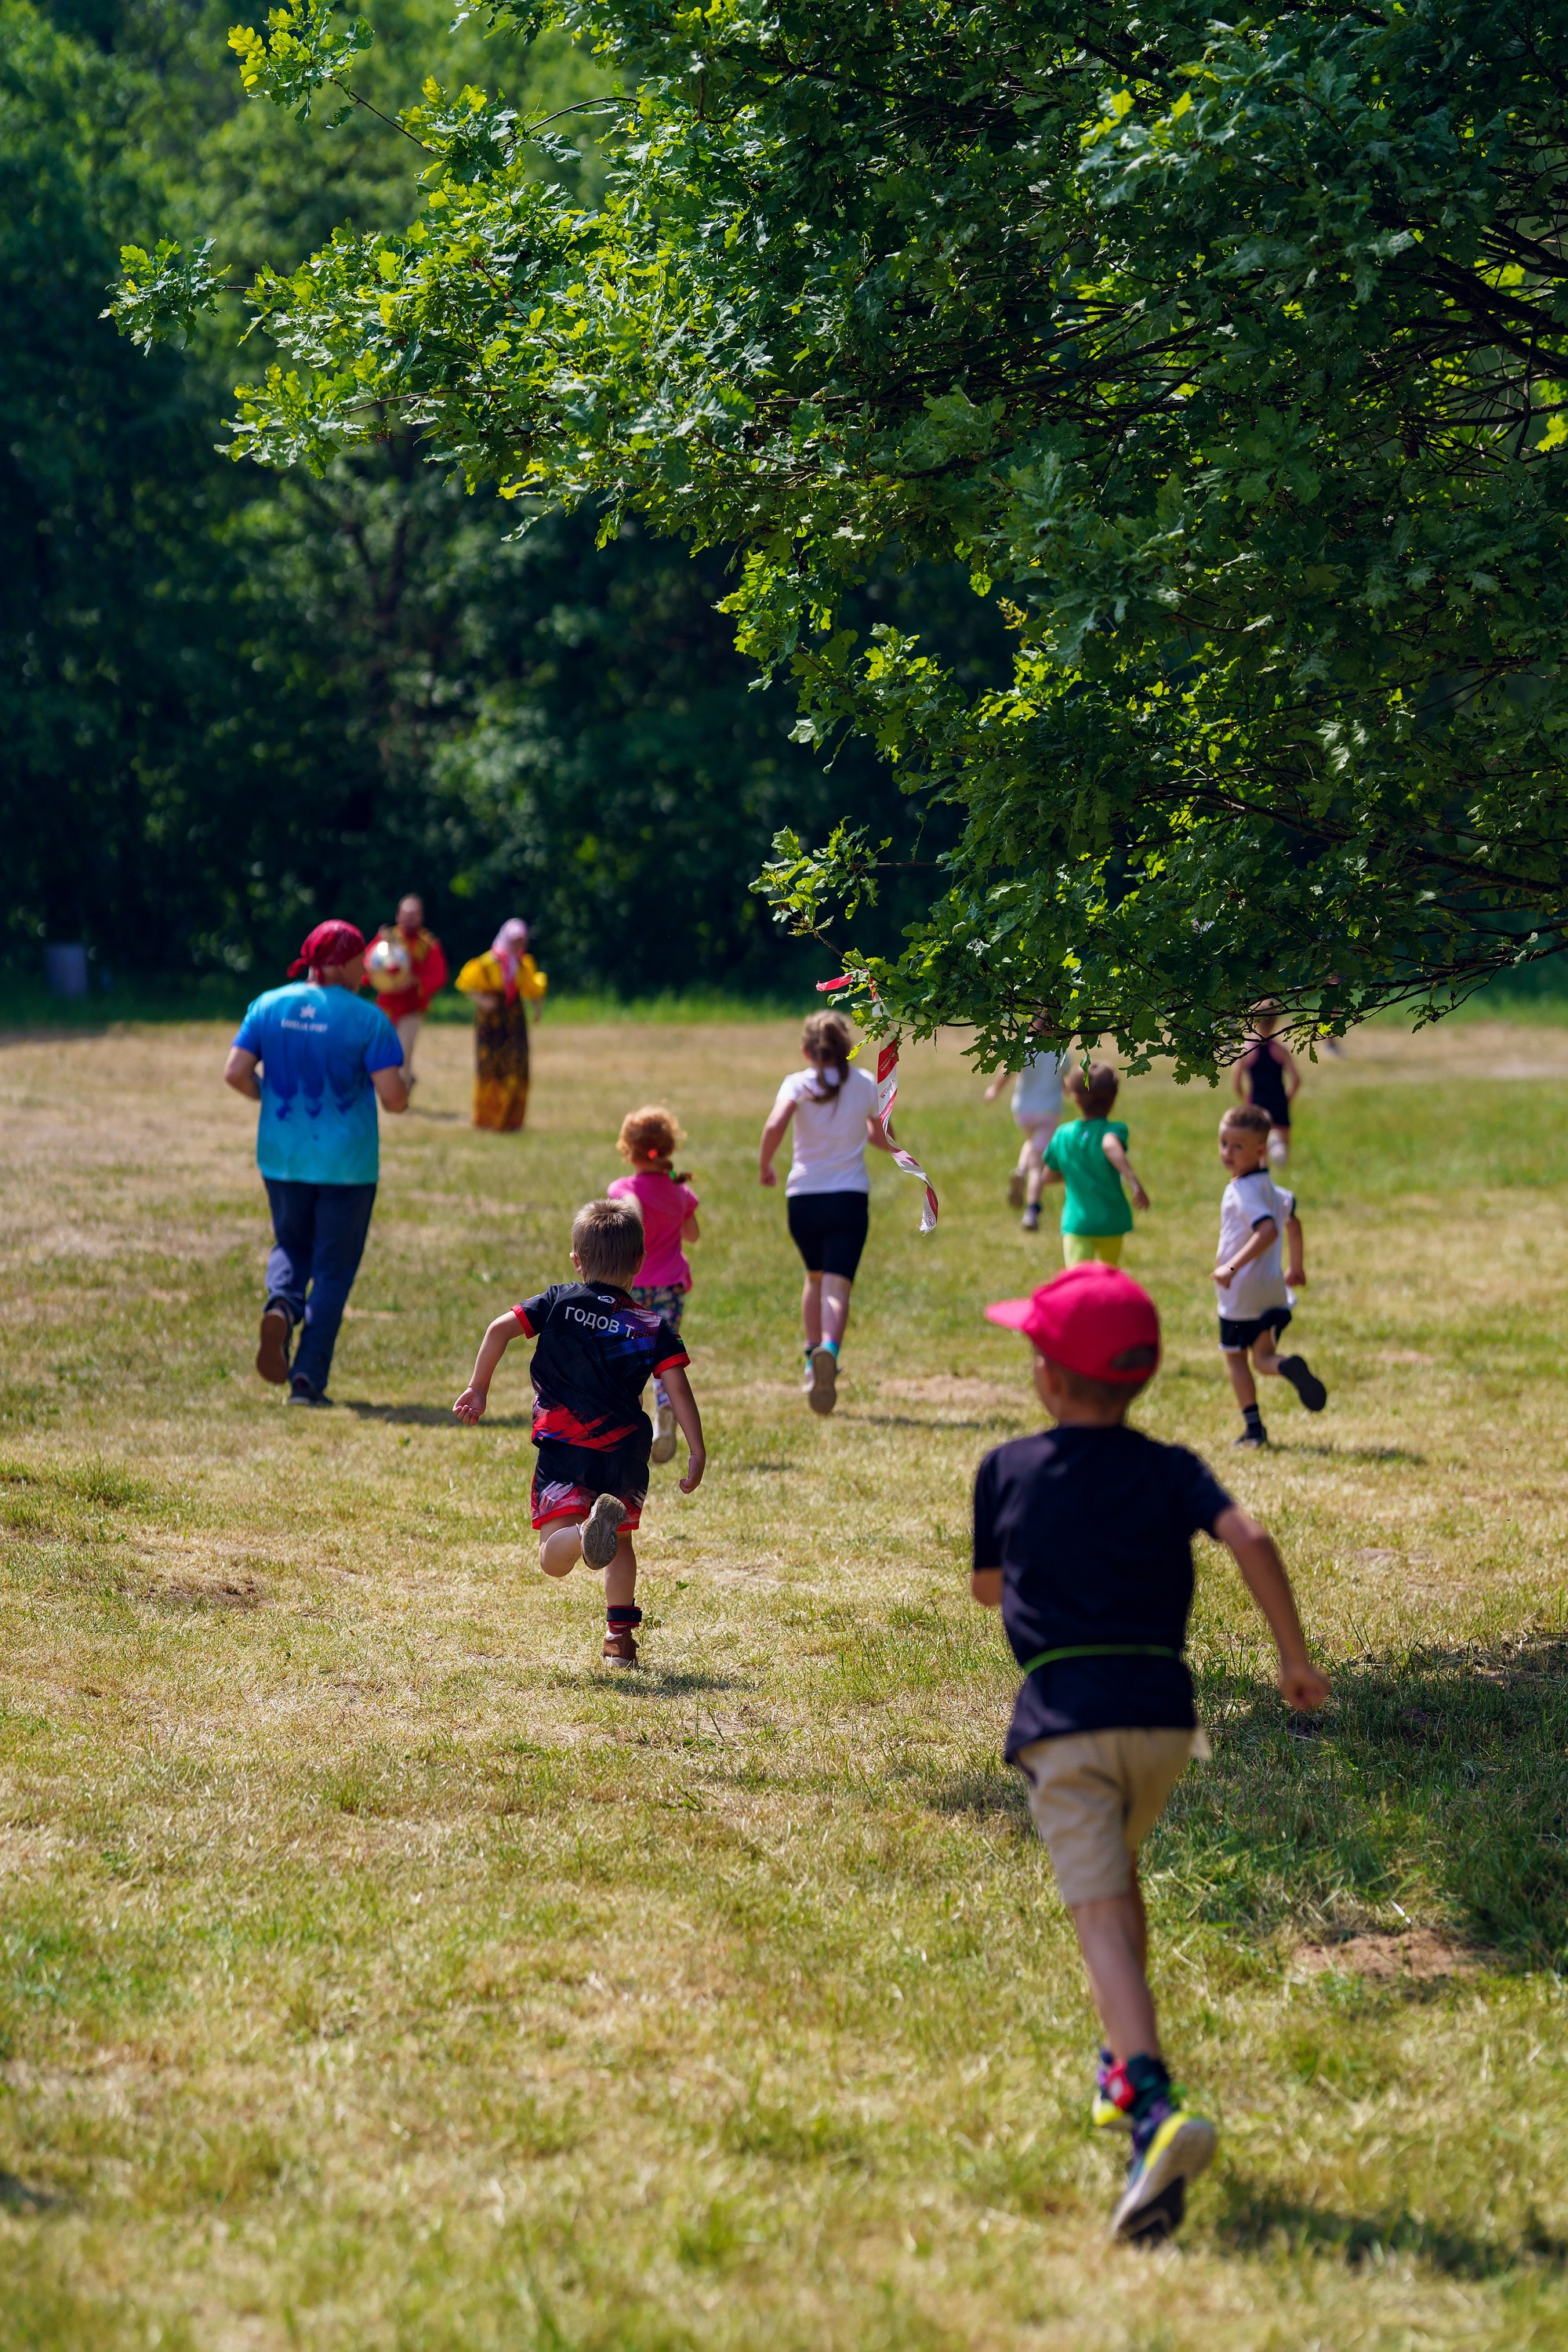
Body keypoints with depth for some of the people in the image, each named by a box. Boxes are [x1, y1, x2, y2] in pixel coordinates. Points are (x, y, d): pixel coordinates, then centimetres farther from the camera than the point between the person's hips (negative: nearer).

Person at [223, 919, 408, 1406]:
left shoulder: (268, 1006, -1)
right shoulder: (367, 1019, -11)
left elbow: (235, 1073, -5)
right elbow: (393, 1097, -16)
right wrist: (402, 1083, 7)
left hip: (282, 1158, 3)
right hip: (346, 1163, -3)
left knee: (292, 1245, 25)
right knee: (333, 1270, 8)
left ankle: (281, 1304, -8)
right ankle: (308, 1380, 2)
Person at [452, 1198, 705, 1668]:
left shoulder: (558, 1303, 9)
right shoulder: (652, 1327, 9)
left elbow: (500, 1330, -1)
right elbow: (678, 1390, 0)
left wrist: (478, 1390, 9)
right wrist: (697, 1453, 3)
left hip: (563, 1450, -2)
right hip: (625, 1449, 2)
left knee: (554, 1558, -10)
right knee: (620, 1542, 26)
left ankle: (585, 1532, -44)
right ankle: (620, 1637, 25)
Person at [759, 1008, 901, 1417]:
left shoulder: (798, 1083, -1)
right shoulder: (866, 1084, 6)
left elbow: (775, 1125, -20)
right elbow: (887, 1142, 16)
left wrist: (764, 1165, -4)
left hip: (803, 1198, 1)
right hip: (850, 1198, -1)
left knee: (816, 1278, 25)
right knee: (837, 1286, -10)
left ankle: (813, 1355, 24)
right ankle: (829, 1349, -37)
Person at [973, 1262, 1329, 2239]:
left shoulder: (1007, 1471, 6)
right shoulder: (1170, 1470, 8)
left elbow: (987, 1586, 19)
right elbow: (1251, 1540, -9)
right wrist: (1296, 1657, -3)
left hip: (1065, 1721, -3)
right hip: (1163, 1711, 3)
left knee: (1102, 1919, -15)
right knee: (1118, 1874, 30)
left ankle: (1160, 2113, -35)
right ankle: (1128, 2065, 38)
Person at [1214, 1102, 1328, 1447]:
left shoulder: (1243, 1192, -20)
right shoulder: (1269, 1188, 8)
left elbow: (1268, 1230, -34)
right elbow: (1291, 1221, 23)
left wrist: (1232, 1266, -37)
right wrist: (1296, 1266, 35)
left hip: (1241, 1291, -8)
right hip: (1272, 1290, 8)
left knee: (1235, 1356, 8)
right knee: (1263, 1357, 12)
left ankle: (1253, 1427, 7)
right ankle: (1288, 1367, -21)